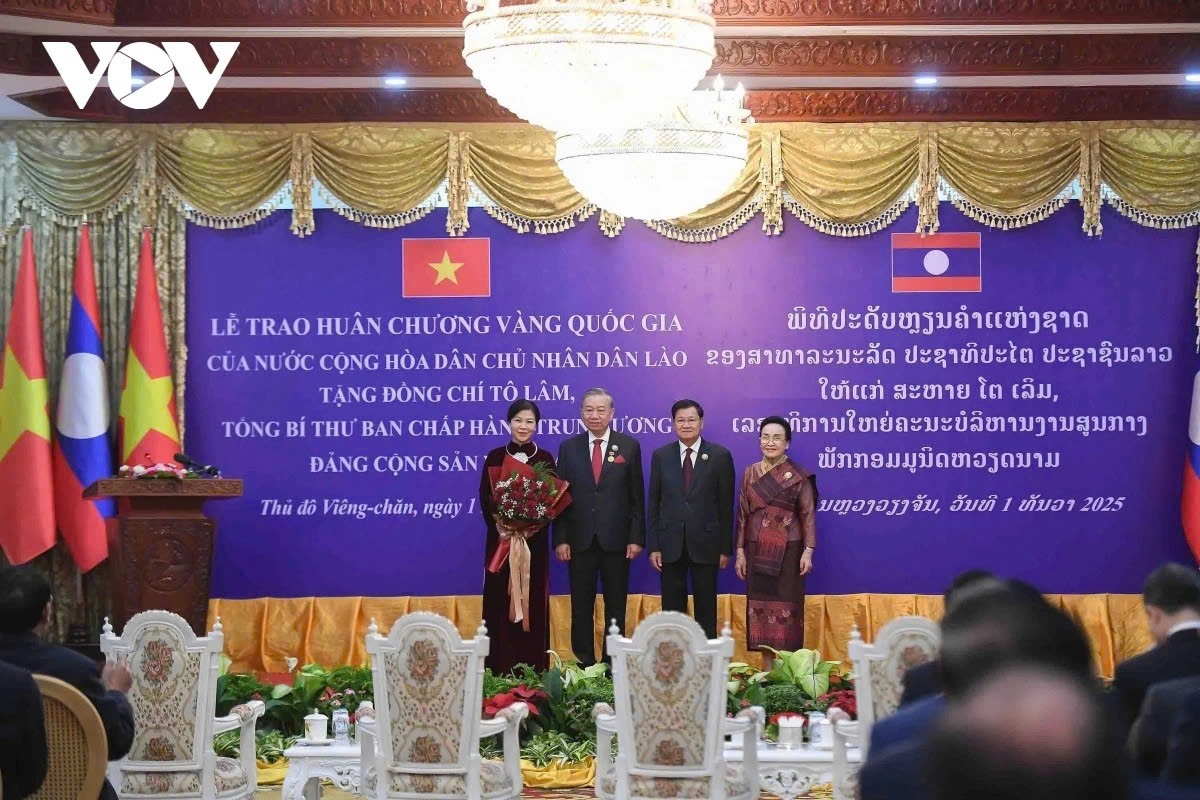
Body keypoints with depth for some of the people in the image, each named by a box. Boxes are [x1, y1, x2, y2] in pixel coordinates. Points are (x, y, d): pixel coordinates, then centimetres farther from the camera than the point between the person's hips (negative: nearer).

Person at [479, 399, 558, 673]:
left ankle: (533, 668, 6)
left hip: (535, 541, 0)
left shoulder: (545, 459, 4)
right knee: (499, 601, -1)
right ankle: (500, 668, 3)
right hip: (501, 538, 0)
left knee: (533, 601, 1)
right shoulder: (495, 458, 4)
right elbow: (485, 499, 0)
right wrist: (498, 526, -16)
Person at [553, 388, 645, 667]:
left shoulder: (629, 446, 3)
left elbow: (637, 497, 2)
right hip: (580, 540, 1)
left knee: (616, 607, 6)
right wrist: (560, 539, -3)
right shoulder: (568, 448, 6)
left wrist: (636, 538, -4)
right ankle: (584, 664, 12)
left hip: (616, 541, -1)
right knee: (581, 607, 5)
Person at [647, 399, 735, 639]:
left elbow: (726, 505, 0)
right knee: (672, 609, 6)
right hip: (671, 544, 2)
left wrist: (725, 548, -2)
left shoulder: (720, 456, -1)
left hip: (705, 543, -2)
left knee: (706, 608, 5)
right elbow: (654, 503, 6)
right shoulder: (661, 456, 5)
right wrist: (654, 546, 0)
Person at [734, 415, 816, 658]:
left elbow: (808, 514, -5)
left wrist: (808, 551, -12)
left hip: (788, 550, -3)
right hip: (758, 551, 3)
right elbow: (742, 514, 8)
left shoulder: (798, 475, -4)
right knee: (760, 605, 4)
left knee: (786, 606, -1)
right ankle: (767, 668, 10)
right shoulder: (750, 473, 6)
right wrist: (740, 552, 4)